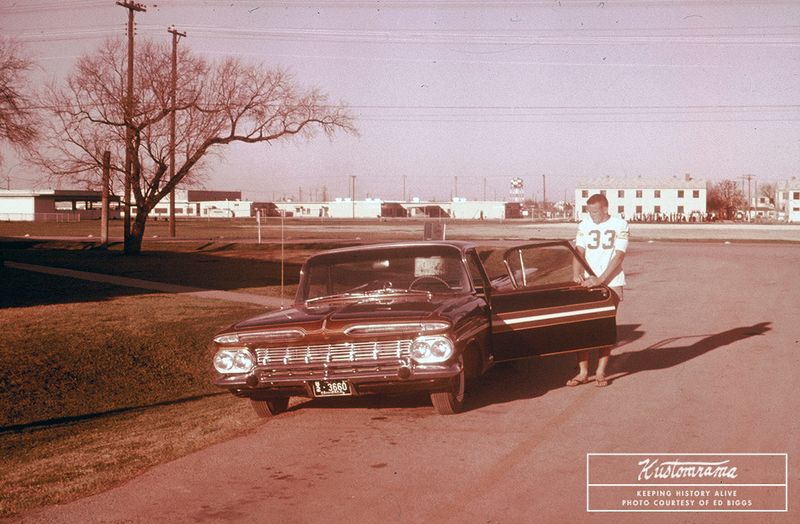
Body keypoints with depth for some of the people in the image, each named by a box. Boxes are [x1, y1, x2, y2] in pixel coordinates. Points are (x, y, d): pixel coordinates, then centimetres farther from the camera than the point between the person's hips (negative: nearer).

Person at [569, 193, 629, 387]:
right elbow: (579, 252, 0)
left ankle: (600, 372, 7)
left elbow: (618, 256, -11)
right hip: (588, 282, 3)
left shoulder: (620, 225, -3)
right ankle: (583, 372, 4)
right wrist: (577, 274, -19)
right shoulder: (584, 225, 5)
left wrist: (601, 279, -21)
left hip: (611, 283, -2)